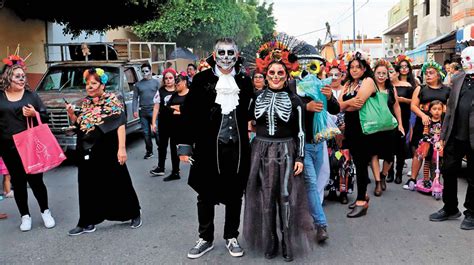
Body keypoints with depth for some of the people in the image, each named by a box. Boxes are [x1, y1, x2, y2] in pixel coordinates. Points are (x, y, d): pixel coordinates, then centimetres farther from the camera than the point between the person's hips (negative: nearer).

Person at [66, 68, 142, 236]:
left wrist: (122, 148, -18)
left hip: (107, 152, -6)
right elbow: (80, 124, 18)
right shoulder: (85, 102, 12)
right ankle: (86, 223, 20)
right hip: (87, 152, 6)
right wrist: (71, 115, -2)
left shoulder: (112, 100, -6)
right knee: (88, 187, 9)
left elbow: (120, 124, -12)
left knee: (118, 184, 4)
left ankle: (134, 215, 21)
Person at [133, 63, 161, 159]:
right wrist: (135, 110, -1)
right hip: (143, 112, 3)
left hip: (154, 111, -3)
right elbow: (135, 98, 9)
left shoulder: (156, 82, 5)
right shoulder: (138, 84, 11)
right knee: (146, 133, 7)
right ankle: (149, 151, 18)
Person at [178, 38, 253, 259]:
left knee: (235, 195, 12)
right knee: (206, 195, 9)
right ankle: (206, 239, 26)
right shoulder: (202, 79, -1)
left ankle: (231, 237, 28)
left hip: (237, 148, 2)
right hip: (208, 147, -2)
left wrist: (250, 145, 7)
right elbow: (189, 113, -3)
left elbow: (251, 113, 12)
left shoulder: (244, 81, 7)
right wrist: (185, 145, -6)